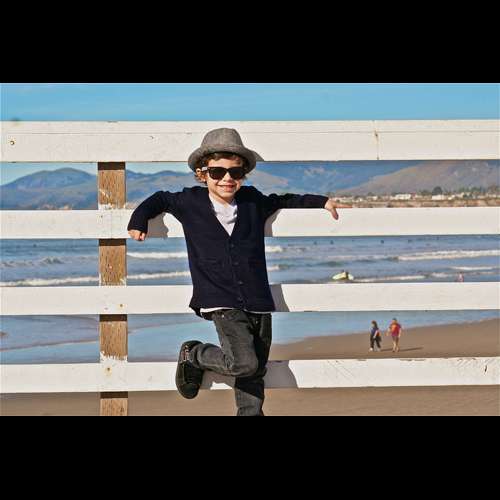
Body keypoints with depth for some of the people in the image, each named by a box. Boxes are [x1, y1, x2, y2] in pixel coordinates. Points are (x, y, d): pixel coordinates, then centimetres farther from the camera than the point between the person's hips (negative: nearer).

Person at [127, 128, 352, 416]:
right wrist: (139, 220, 10)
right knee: (244, 363, -19)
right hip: (222, 303, -4)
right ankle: (192, 355, 6)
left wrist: (322, 202, 30)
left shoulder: (253, 201, 10)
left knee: (255, 374, 5)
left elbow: (282, 201, 29)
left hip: (257, 301, 4)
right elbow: (160, 199, 22)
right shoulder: (190, 202, 4)